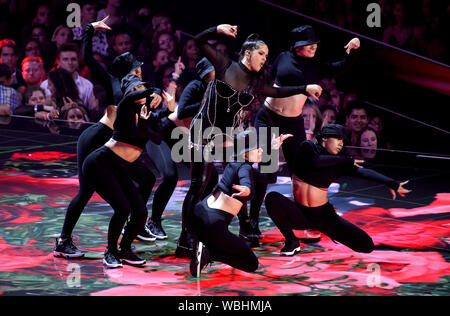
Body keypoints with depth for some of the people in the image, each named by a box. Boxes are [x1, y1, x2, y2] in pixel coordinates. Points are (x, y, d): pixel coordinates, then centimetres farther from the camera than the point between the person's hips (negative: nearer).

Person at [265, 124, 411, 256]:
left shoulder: (339, 164, 1)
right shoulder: (307, 147, -4)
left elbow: (364, 172, -10)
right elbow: (315, 162, -24)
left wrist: (392, 184, -22)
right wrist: (346, 160, -15)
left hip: (323, 215, 2)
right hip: (300, 214, -1)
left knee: (366, 245, -11)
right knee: (273, 198, -31)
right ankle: (292, 242, -10)